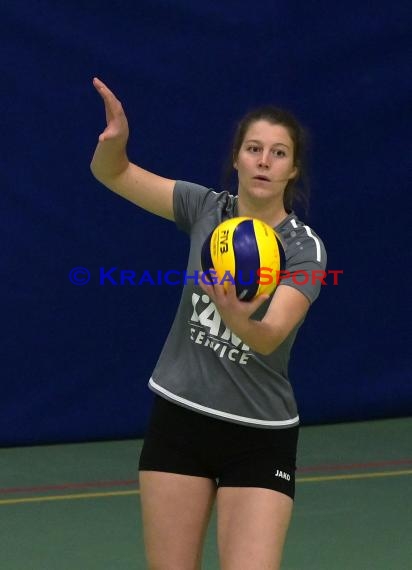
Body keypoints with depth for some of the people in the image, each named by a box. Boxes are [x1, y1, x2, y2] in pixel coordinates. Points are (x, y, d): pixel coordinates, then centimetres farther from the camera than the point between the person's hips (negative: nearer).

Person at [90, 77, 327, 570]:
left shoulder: (304, 249, -12)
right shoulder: (206, 208, -1)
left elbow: (269, 337, -25)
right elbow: (111, 173, -3)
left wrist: (234, 313, -47)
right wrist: (115, 139, -26)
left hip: (260, 438, -3)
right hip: (178, 419, 3)